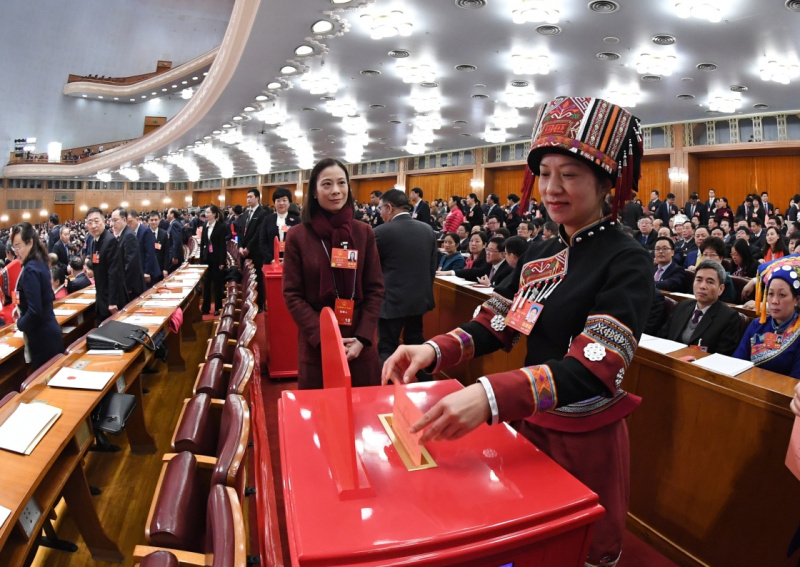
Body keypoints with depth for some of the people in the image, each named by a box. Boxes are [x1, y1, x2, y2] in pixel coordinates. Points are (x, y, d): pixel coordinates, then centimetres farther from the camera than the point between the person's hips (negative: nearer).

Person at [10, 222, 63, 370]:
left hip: (41, 337, -9)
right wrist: (21, 308, 12)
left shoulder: (30, 270, -19)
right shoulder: (40, 263, 8)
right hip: (50, 332, 9)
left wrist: (19, 324, -5)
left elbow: (34, 312, -22)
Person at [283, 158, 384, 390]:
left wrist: (362, 338, -8)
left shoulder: (364, 232, 3)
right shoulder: (297, 236, -3)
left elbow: (375, 289, 3)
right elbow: (292, 295, -4)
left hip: (359, 344, 2)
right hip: (315, 344, -1)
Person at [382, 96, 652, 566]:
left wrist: (491, 397, -43)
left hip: (586, 439, -6)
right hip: (530, 425, 6)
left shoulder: (626, 262, -18)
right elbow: (496, 326, 3)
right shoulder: (539, 255, 3)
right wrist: (435, 351, -16)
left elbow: (593, 368, -29)